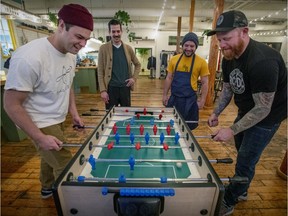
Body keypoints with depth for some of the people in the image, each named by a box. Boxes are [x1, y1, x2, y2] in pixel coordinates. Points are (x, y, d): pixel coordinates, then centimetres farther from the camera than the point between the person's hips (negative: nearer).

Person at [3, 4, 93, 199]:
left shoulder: (71, 54, -5)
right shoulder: (29, 58, -29)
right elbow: (12, 105, -21)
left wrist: (74, 112, 2)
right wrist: (40, 137, -21)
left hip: (58, 120, 7)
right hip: (41, 124, -7)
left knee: (50, 157, 26)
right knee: (66, 167, -3)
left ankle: (47, 188, 53)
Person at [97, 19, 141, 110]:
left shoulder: (128, 48, 6)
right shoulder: (103, 48, -2)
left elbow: (138, 64, 17)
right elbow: (100, 71, -4)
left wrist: (134, 78, 1)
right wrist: (103, 90, -10)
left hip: (125, 87, 3)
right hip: (111, 88, -2)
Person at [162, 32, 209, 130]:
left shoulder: (201, 62, -5)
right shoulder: (174, 59, 2)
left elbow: (204, 83, -1)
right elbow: (169, 78, 8)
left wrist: (202, 100, -7)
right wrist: (165, 95, 5)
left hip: (190, 100, -2)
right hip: (174, 98, 3)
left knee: (188, 127, 10)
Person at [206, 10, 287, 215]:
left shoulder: (262, 61, -33)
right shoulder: (229, 59, -6)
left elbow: (263, 109, -29)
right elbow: (227, 88, 5)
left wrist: (231, 130, -29)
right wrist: (216, 113, -4)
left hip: (266, 117, -8)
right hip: (245, 111, 8)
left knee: (245, 162, 1)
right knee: (242, 155, 20)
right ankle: (241, 191, 44)